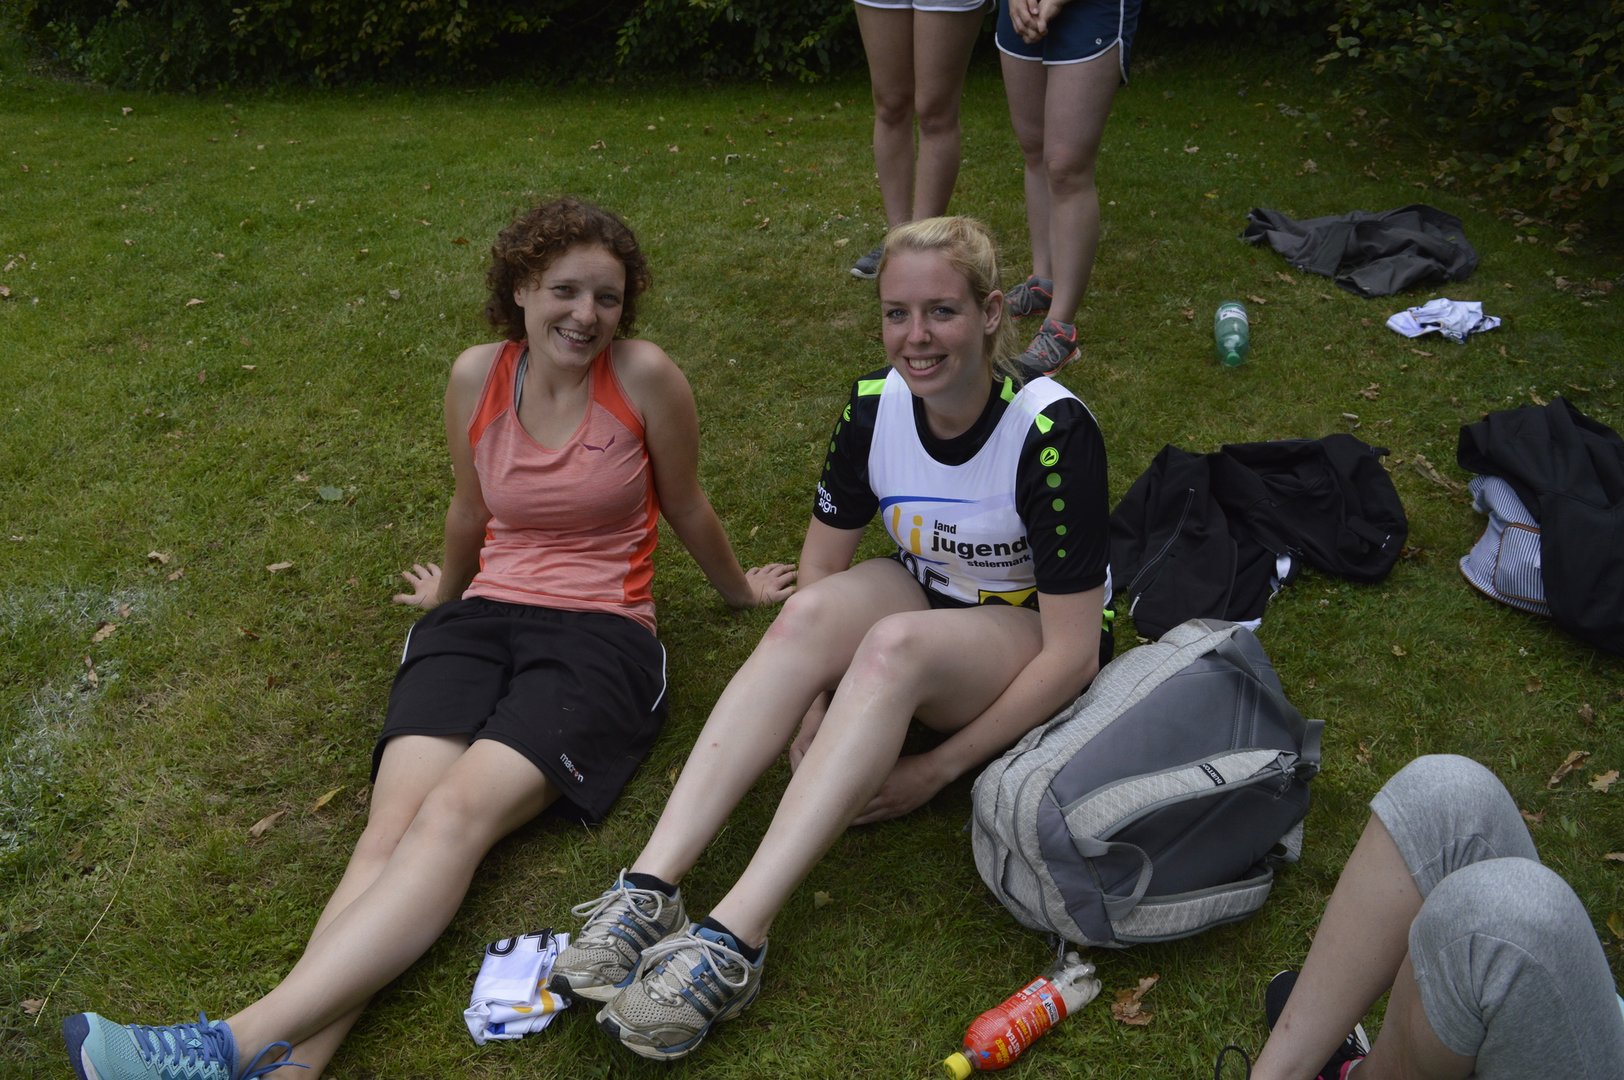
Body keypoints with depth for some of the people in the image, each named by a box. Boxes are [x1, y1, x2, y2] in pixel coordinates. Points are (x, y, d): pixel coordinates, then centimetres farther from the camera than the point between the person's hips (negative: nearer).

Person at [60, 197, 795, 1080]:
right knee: (393, 820, -23)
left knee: (459, 811, -29)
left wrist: (738, 587, 26)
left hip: (599, 633, -4)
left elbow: (685, 508, 12)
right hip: (482, 617, 4)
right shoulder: (478, 376, 6)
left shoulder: (645, 377, -4)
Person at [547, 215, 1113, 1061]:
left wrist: (935, 771, -25)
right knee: (814, 611, -28)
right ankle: (650, 886, -35)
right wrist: (808, 708, -18)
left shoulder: (1054, 433, -25)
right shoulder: (875, 407, -11)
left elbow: (1071, 654, -24)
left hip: (1028, 637, -4)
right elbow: (820, 561, -2)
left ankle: (734, 937, -42)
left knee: (894, 643, -36)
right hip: (925, 598, 5)